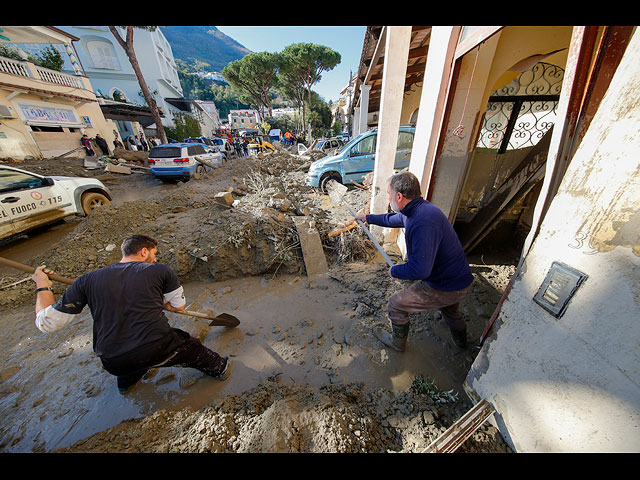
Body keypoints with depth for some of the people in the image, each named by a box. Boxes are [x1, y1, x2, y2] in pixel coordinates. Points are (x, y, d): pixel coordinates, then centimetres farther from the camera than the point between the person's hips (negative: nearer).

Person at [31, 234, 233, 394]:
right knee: (189, 345, 25)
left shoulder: (87, 281, 3)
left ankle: (127, 380, 54)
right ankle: (219, 368, 42)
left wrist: (42, 286, 23)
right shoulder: (161, 271, -4)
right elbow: (178, 305, 9)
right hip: (158, 351, -4)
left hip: (113, 364, 4)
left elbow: (46, 322, 10)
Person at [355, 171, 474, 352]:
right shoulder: (419, 208, -2)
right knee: (450, 308, 39)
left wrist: (395, 271, -18)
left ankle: (398, 342, 34)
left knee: (395, 305, 7)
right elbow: (393, 219, 18)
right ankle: (460, 339, 67)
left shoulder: (423, 222, -35)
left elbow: (420, 270, -37)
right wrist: (367, 218, 28)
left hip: (445, 286, -9)